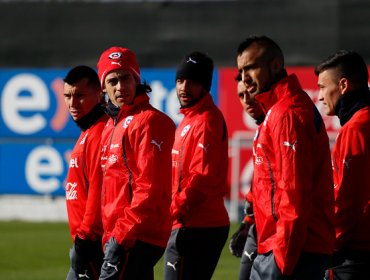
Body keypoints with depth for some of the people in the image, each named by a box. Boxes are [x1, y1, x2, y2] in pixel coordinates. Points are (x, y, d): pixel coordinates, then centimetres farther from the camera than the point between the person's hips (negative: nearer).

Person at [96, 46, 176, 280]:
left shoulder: (149, 121, -10)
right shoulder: (112, 125, 19)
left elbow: (149, 188, -18)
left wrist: (122, 235, -20)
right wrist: (110, 235, 14)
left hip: (138, 237, -10)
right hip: (119, 235, 10)